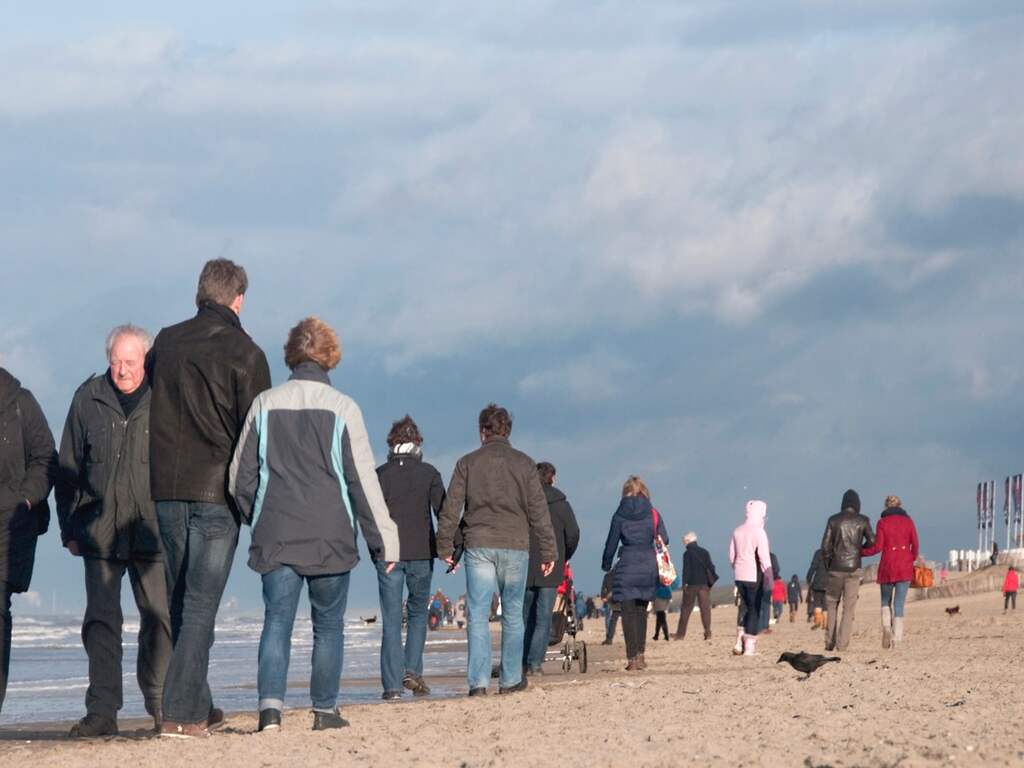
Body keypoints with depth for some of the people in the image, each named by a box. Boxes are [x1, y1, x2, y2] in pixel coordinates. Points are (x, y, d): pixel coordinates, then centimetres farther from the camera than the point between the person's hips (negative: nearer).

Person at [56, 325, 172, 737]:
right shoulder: (88, 400, 5)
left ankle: (159, 704, 15)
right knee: (101, 621, -2)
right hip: (100, 529, 1)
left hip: (151, 532, -1)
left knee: (159, 618, 2)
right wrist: (70, 528, 6)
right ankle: (102, 710, -2)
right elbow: (68, 468, 10)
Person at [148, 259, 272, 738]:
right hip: (216, 491, -5)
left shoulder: (166, 343, 9)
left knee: (180, 604, 14)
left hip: (166, 488, 5)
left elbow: (152, 413, 15)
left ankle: (199, 709, 18)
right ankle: (181, 712, -12)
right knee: (201, 604, -4)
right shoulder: (243, 353, -6)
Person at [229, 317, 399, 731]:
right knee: (328, 625, 11)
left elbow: (240, 477, 7)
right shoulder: (342, 408, -4)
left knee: (277, 621, 0)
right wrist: (384, 540, 1)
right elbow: (363, 480, -4)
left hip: (275, 538, 2)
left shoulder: (265, 405, 4)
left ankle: (270, 704, -18)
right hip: (330, 539, -1)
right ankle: (325, 710, 13)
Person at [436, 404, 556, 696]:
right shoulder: (524, 464, 5)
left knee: (478, 615, -1)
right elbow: (539, 510, 3)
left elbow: (451, 508, 2)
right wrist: (549, 551, 6)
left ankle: (478, 680, -9)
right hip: (515, 546, 0)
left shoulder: (467, 463, 5)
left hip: (478, 546, 0)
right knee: (512, 614, 10)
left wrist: (445, 546, 9)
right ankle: (511, 678, 12)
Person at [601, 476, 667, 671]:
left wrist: (606, 565, 16)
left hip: (627, 567, -2)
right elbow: (664, 540, 1)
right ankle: (640, 654, 12)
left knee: (628, 613, -1)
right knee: (642, 612, 16)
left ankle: (632, 658, -8)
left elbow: (611, 542, 3)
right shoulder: (653, 514, 3)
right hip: (649, 566, 2)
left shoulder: (620, 515, 0)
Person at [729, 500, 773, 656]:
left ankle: (739, 642, 9)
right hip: (755, 576, -6)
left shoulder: (737, 531, 7)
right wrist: (769, 578, -13)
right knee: (754, 609, 1)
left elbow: (731, 555, 13)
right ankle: (750, 646, 0)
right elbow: (764, 557, -15)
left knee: (744, 606, 18)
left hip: (740, 575, 6)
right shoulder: (758, 532, -12)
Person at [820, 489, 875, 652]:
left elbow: (825, 545, 1)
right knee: (849, 608, 1)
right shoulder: (862, 521, 0)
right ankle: (842, 644, -7)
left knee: (831, 604, 13)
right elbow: (872, 541, -1)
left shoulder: (833, 520, 2)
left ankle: (830, 643, 8)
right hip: (854, 568, -1)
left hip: (836, 568, 1)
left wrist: (827, 565, 12)